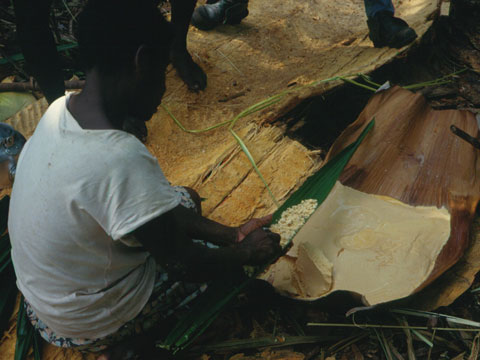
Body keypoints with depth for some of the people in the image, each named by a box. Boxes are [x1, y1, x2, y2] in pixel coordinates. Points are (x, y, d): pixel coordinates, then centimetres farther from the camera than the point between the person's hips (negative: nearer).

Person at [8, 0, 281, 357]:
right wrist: (246, 252, -5)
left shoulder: (62, 108, -11)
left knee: (184, 199, 18)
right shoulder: (121, 159, -38)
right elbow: (182, 262, -24)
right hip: (93, 325, -7)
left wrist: (232, 233, -3)